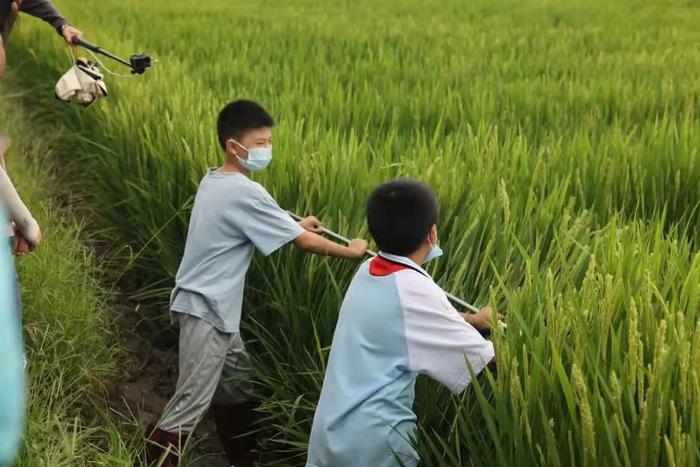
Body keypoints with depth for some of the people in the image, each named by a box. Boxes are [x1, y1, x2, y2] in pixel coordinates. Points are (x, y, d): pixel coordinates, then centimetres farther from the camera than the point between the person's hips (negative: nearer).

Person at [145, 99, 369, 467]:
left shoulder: (215, 181, 7)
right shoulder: (244, 192, -21)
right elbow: (303, 242, -17)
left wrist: (294, 225, 14)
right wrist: (352, 252, -3)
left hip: (212, 305, 10)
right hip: (205, 310, -10)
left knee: (235, 386, 19)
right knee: (193, 402, -6)